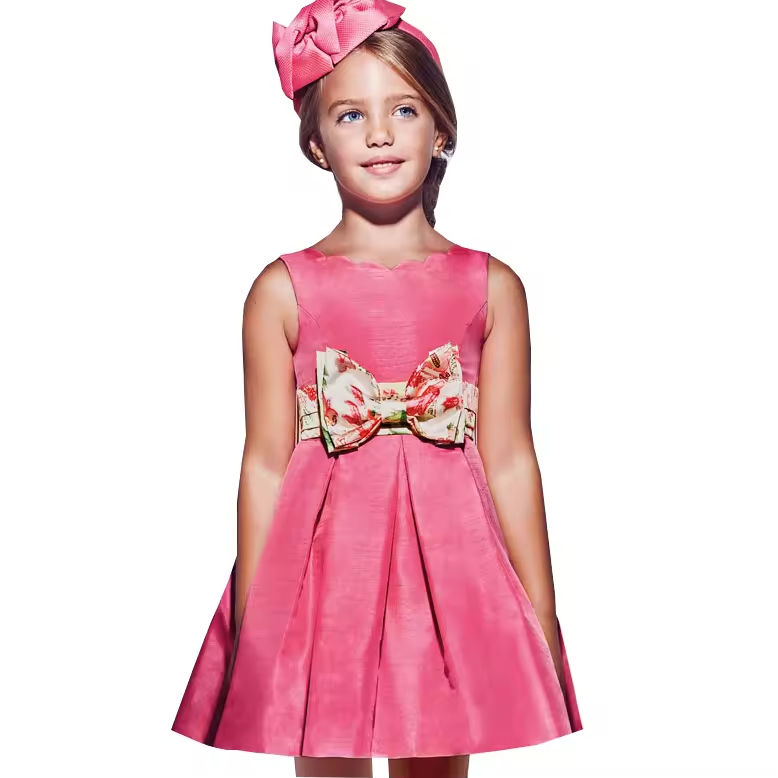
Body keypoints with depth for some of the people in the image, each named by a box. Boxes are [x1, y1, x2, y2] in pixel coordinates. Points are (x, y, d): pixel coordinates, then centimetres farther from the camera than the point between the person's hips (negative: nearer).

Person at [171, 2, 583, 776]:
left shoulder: (491, 287, 2)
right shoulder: (282, 291, -1)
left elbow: (509, 460, 3)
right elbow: (267, 465, 0)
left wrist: (543, 622, 5)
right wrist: (249, 629, 1)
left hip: (447, 567, 1)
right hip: (323, 567, -1)